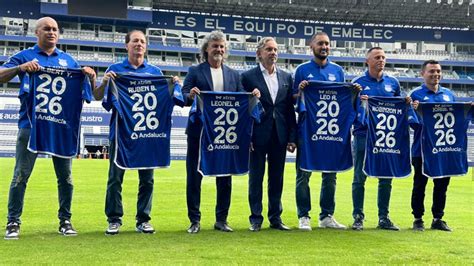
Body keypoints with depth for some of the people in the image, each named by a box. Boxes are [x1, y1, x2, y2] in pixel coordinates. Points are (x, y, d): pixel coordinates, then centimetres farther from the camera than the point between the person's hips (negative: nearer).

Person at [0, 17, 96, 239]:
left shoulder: (68, 60, 16)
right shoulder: (24, 56, 7)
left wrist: (90, 77, -6)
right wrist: (21, 68, -21)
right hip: (31, 125, -2)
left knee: (65, 176, 4)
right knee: (21, 176, -3)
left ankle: (65, 221, 15)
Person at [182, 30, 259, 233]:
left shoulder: (234, 75, 13)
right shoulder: (195, 71, 4)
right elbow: (184, 98, -5)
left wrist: (252, 96, -13)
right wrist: (190, 96, -26)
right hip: (199, 131, -3)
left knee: (225, 177, 6)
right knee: (194, 176, 2)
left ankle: (221, 220, 18)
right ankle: (194, 221, 12)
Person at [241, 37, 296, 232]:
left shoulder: (286, 77, 10)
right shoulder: (248, 77, -1)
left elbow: (290, 109, 9)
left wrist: (292, 137, 3)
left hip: (280, 136, 3)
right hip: (258, 135, -3)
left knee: (277, 178, 9)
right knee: (256, 177, 4)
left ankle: (275, 217, 19)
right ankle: (256, 218, 13)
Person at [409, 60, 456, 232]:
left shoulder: (449, 94, 13)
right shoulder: (416, 94, -2)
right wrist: (413, 110, -26)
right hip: (422, 148, -4)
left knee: (442, 184, 9)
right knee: (420, 185, 4)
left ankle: (438, 219, 20)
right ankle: (418, 219, 14)